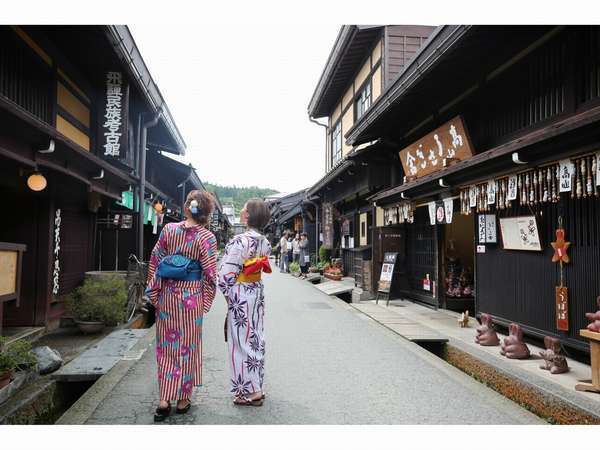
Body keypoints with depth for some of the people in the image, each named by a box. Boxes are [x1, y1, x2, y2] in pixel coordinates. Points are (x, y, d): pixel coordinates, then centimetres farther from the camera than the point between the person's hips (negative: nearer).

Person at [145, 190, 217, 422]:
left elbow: (154, 261, 3)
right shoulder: (207, 238, -11)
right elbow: (209, 274, -9)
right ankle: (183, 399, 22)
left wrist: (153, 292, 11)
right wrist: (205, 303, 2)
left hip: (167, 293, 3)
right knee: (187, 346, 10)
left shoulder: (168, 229, -1)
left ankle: (164, 400, 16)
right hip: (191, 295, -3)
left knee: (166, 345, 14)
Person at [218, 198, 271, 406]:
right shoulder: (265, 242, 2)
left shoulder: (239, 241, -22)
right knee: (256, 339, 16)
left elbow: (226, 274, -21)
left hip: (240, 295, -8)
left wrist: (228, 293, -4)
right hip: (258, 292, 8)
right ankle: (258, 387, 27)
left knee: (242, 341, 4)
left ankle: (250, 392, 13)